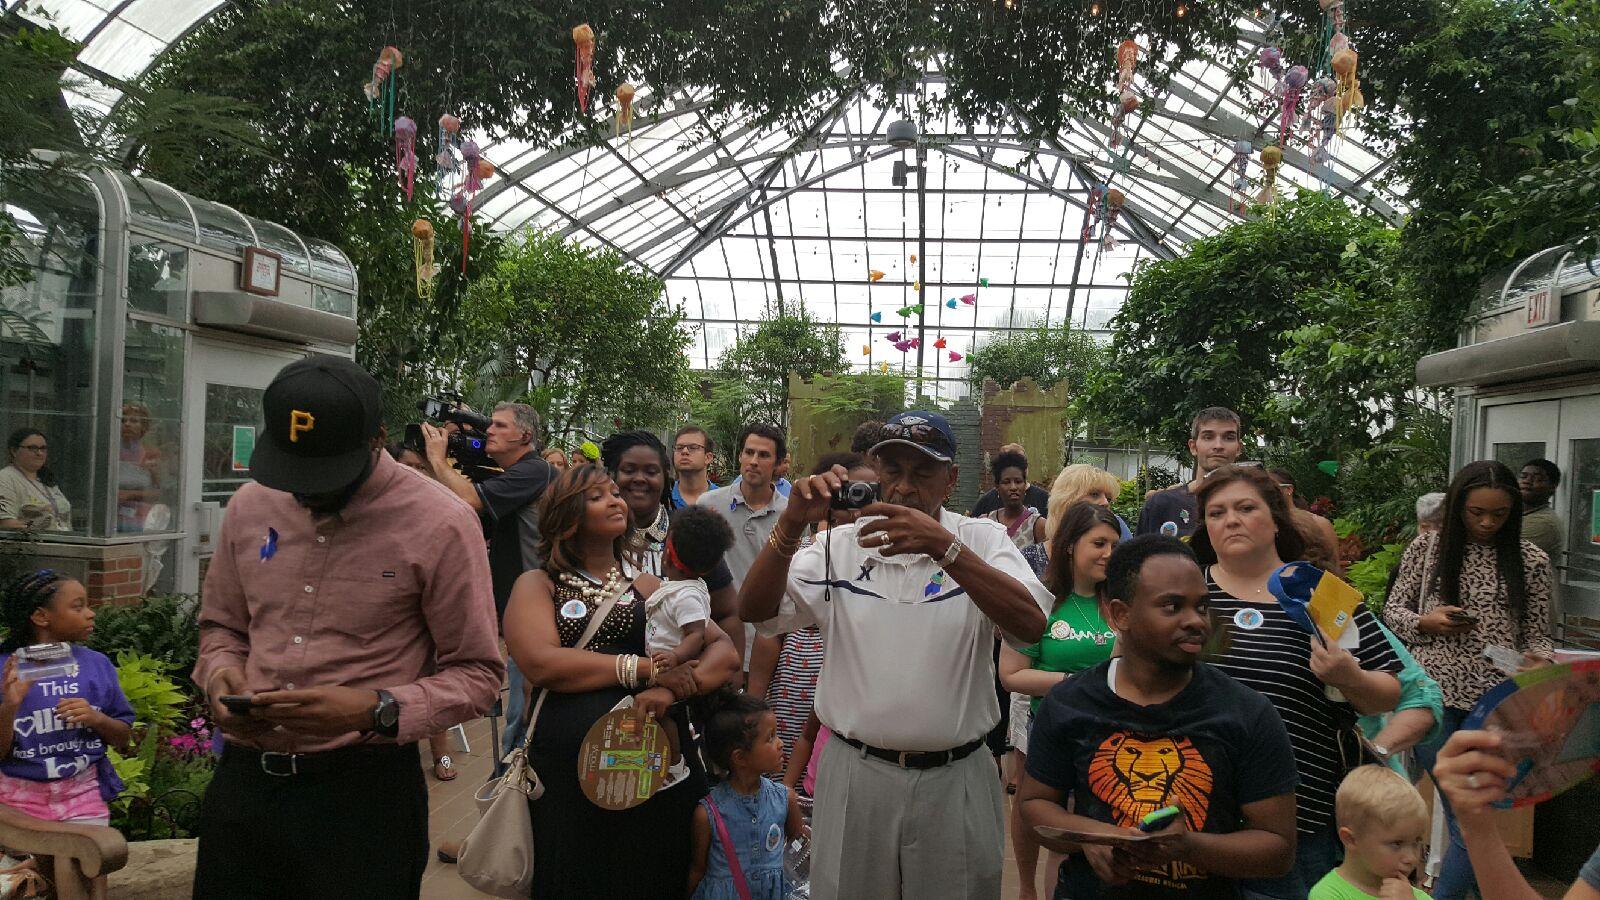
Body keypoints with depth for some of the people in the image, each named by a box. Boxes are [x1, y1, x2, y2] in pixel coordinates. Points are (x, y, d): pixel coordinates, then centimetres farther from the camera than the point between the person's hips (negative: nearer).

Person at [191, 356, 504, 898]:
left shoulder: (440, 524, -12)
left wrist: (376, 710, -23)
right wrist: (221, 674, -3)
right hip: (243, 778, 5)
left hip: (363, 791, -4)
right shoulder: (249, 507, 4)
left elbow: (478, 675, -9)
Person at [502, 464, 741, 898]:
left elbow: (725, 652, 4)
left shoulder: (649, 586, 13)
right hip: (567, 777, -2)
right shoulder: (537, 585, 6)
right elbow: (541, 663, -13)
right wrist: (649, 669, -14)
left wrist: (673, 689, -17)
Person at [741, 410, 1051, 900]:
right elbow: (755, 610, -6)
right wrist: (791, 525, -21)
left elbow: (1031, 625, -19)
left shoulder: (982, 541, -1)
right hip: (854, 776, 1)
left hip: (954, 780, -1)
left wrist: (944, 547, -30)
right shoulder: (840, 545, 3)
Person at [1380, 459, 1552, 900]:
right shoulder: (1427, 547, 2)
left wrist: (1537, 660, -13)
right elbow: (1392, 610, 9)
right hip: (1434, 694, -1)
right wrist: (1426, 622, -10)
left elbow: (1537, 634, 8)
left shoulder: (1531, 561, 4)